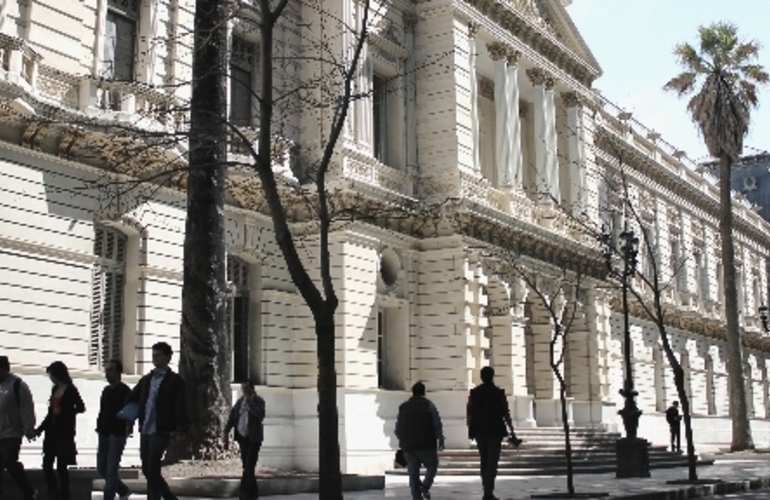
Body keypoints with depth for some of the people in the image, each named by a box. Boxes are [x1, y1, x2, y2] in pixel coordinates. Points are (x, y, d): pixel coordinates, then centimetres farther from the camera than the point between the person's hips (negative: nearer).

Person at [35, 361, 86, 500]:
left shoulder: (70, 390, -8)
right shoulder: (55, 389, 13)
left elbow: (81, 408, -10)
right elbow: (51, 412, 18)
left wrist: (63, 411, -20)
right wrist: (40, 429, 15)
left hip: (64, 433, -7)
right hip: (52, 432, 7)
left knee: (61, 467, -2)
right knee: (46, 465, 5)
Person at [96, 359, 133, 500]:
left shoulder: (124, 391, -7)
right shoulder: (106, 390, 15)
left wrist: (127, 428, -20)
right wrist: (99, 426, 10)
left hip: (117, 435, -8)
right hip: (104, 434, 8)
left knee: (111, 469, -7)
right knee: (101, 468, 11)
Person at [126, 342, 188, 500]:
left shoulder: (174, 380, -4)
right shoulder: (146, 379, 15)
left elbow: (180, 407, -11)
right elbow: (132, 398, 17)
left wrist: (180, 429, -22)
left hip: (161, 432, -7)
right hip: (145, 431, 7)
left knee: (152, 471, -10)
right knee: (147, 470, 11)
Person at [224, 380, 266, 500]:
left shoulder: (258, 401, -5)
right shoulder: (240, 401, 9)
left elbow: (260, 415, -23)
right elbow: (232, 417, 10)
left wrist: (249, 402, -21)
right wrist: (226, 432, 2)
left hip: (254, 438, -5)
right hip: (242, 437, 5)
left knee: (249, 466, -10)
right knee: (247, 466, 8)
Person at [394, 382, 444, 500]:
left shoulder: (403, 407, 12)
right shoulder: (428, 405, -1)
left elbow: (397, 428, 14)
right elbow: (437, 424, -6)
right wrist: (441, 440, 2)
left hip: (408, 446, 4)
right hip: (426, 445, -4)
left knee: (413, 472, 7)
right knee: (432, 465, 11)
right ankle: (425, 486, -11)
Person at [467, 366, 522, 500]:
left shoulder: (474, 393, 3)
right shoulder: (499, 393, -3)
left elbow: (469, 414, 0)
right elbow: (506, 414, -4)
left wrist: (470, 431, 7)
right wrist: (512, 431, 3)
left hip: (479, 431, 3)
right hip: (495, 431, -3)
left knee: (484, 461, 16)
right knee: (492, 462, -3)